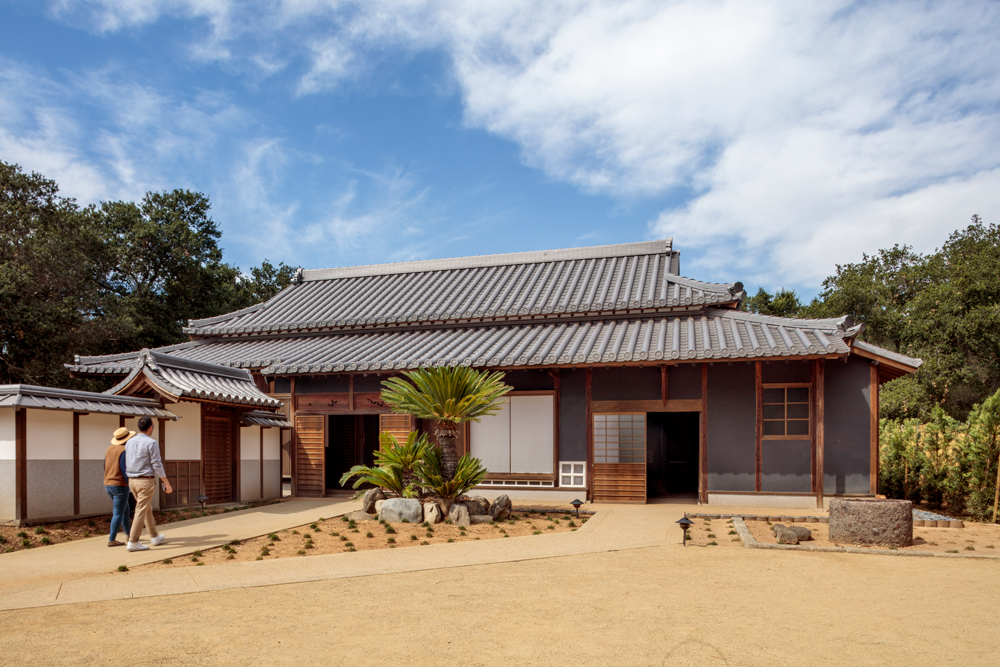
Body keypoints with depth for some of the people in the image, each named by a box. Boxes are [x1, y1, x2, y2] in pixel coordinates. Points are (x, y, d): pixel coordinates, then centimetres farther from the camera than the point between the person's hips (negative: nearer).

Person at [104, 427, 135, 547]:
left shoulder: (109, 450, 12)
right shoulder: (125, 450, -14)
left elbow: (105, 468, 15)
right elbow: (125, 469, -20)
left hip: (108, 485, 9)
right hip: (120, 485, -9)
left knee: (126, 510, 18)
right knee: (118, 513, -4)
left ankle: (129, 535, 26)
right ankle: (112, 540, -5)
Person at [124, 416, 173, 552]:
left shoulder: (130, 442, 8)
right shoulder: (151, 443, -13)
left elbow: (126, 464, 13)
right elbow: (157, 465, -14)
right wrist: (167, 483, -7)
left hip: (132, 480, 8)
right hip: (146, 481, -8)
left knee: (147, 508, 19)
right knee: (141, 511, -4)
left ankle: (155, 537, 29)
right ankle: (133, 542, -4)